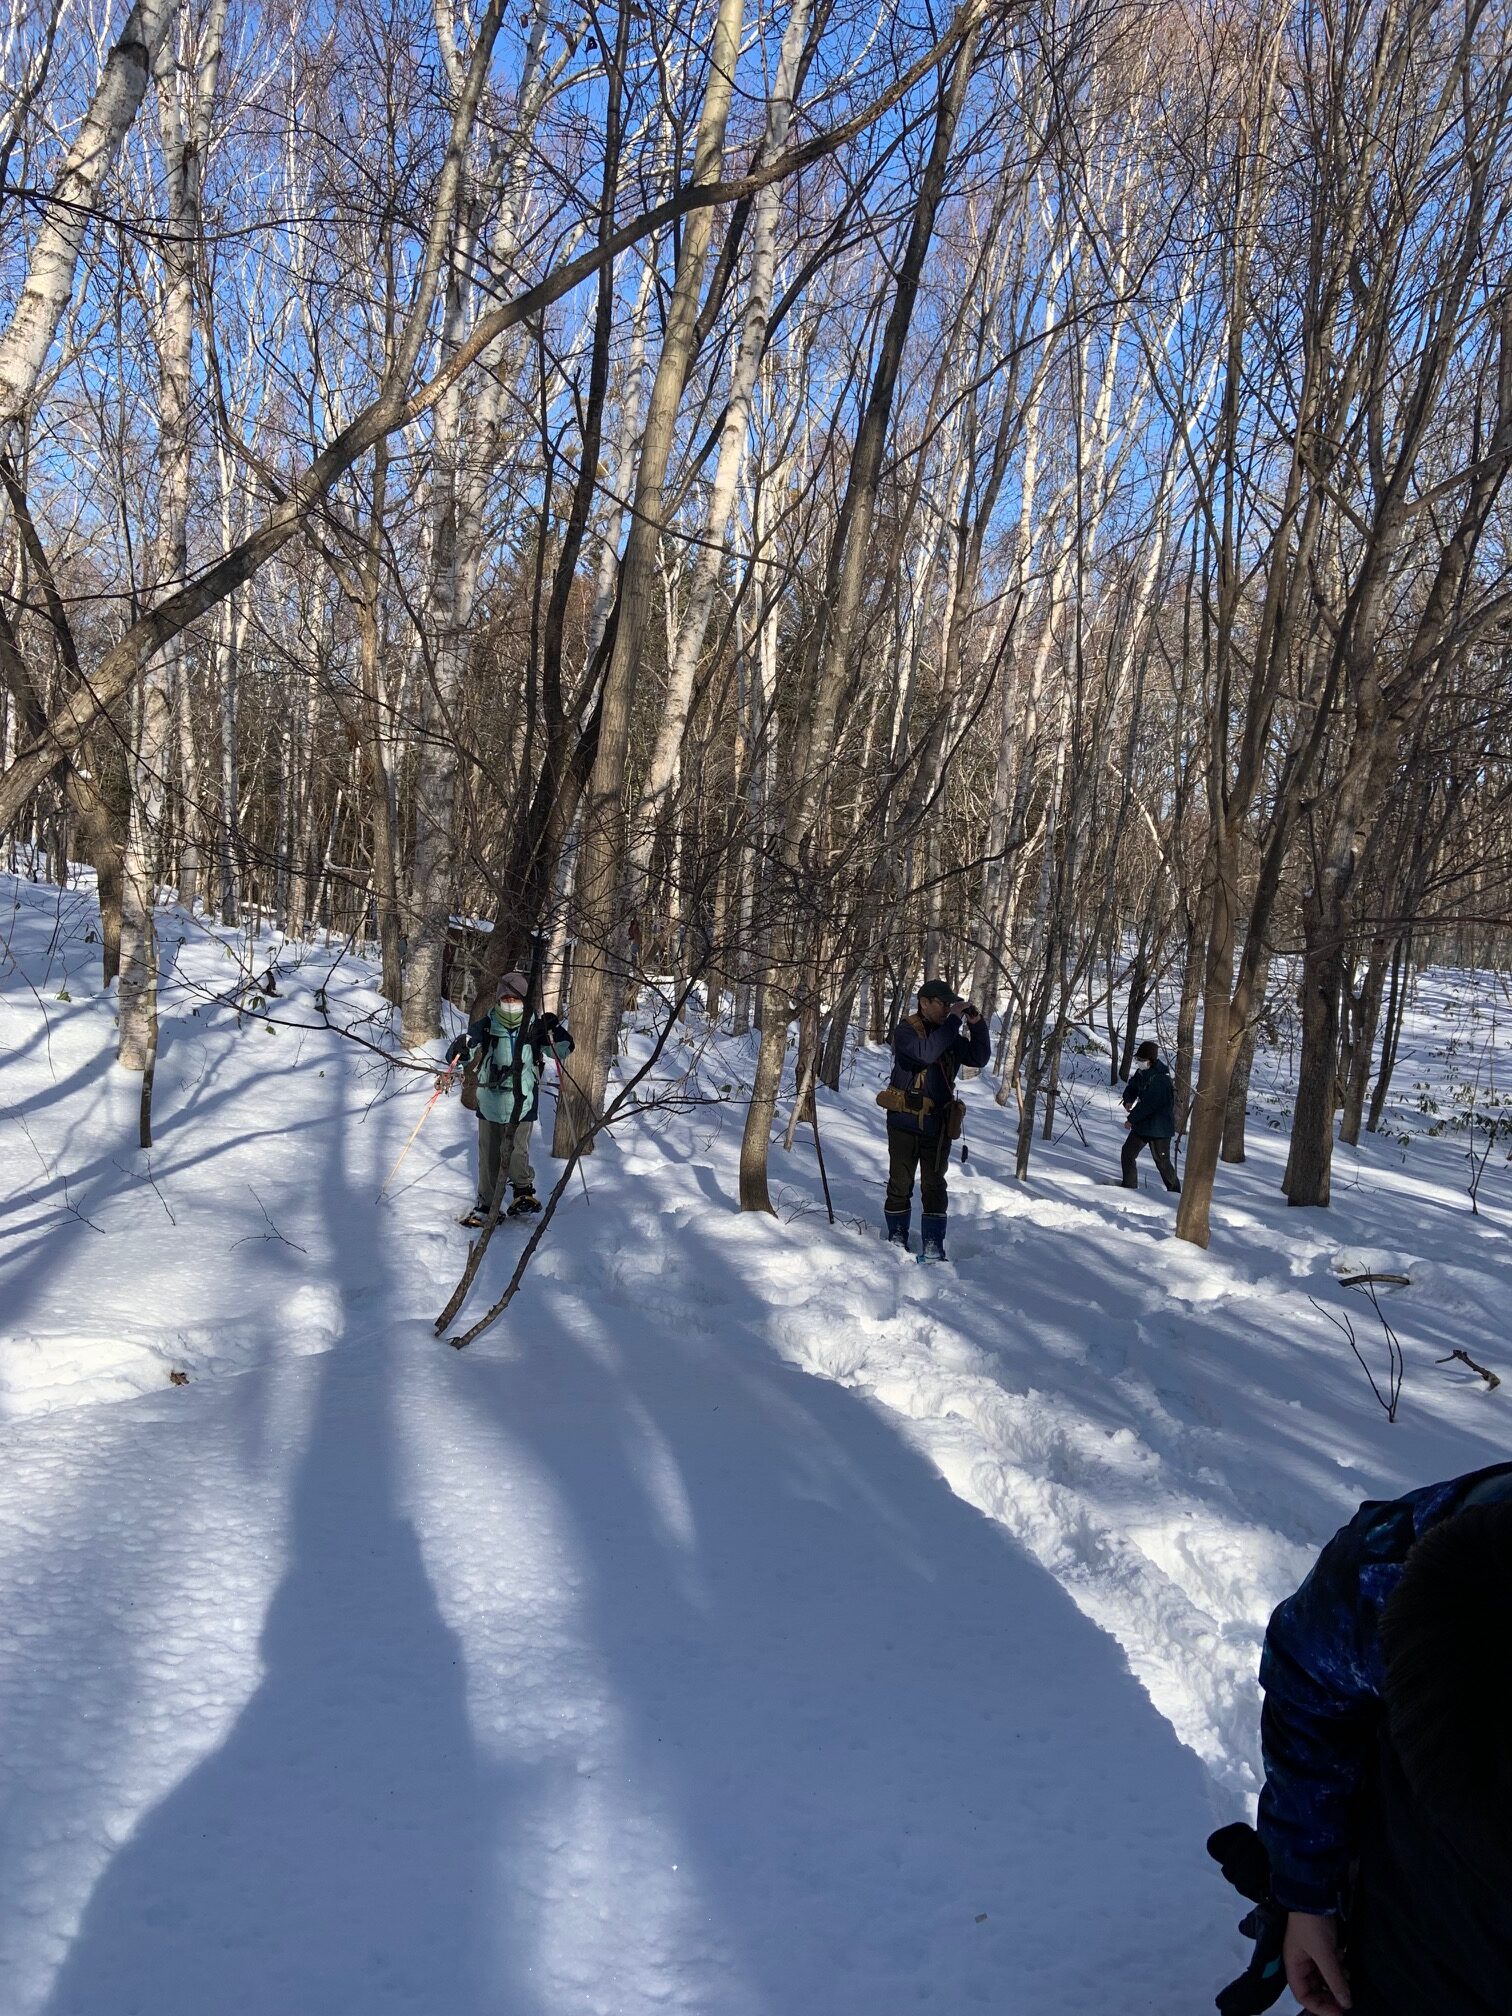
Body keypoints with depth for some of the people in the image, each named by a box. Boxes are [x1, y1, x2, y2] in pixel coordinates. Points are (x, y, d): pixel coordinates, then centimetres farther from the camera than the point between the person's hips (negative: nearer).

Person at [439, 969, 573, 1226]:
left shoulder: (535, 1026, -2)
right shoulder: (486, 1025, -1)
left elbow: (563, 1051, 4)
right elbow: (465, 1055, 2)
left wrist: (556, 1029, -15)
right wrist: (460, 1048, -22)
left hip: (521, 1101, -2)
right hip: (490, 1099, 2)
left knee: (516, 1151, -15)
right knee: (488, 1154, 10)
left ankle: (524, 1191, 10)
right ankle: (486, 1204, 23)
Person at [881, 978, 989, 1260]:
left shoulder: (950, 1035, 10)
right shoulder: (905, 1031, -8)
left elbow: (979, 1058, 7)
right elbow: (925, 1053, -27)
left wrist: (976, 1025, -7)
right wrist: (953, 1021, -26)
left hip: (938, 1124, 4)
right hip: (905, 1122, -4)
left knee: (934, 1185, 3)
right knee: (900, 1183, 5)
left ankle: (933, 1246, 5)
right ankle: (897, 1239, 18)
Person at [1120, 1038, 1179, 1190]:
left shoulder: (1160, 1079, -25)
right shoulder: (1142, 1073, 3)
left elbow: (1148, 1104, -27)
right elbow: (1131, 1087, 15)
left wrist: (1132, 1119, -19)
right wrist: (1128, 1101, -8)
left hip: (1159, 1127, -9)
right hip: (1142, 1124, 9)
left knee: (1162, 1162, -1)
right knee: (1128, 1153, 10)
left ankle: (1174, 1190, 14)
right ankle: (1130, 1187, 20)